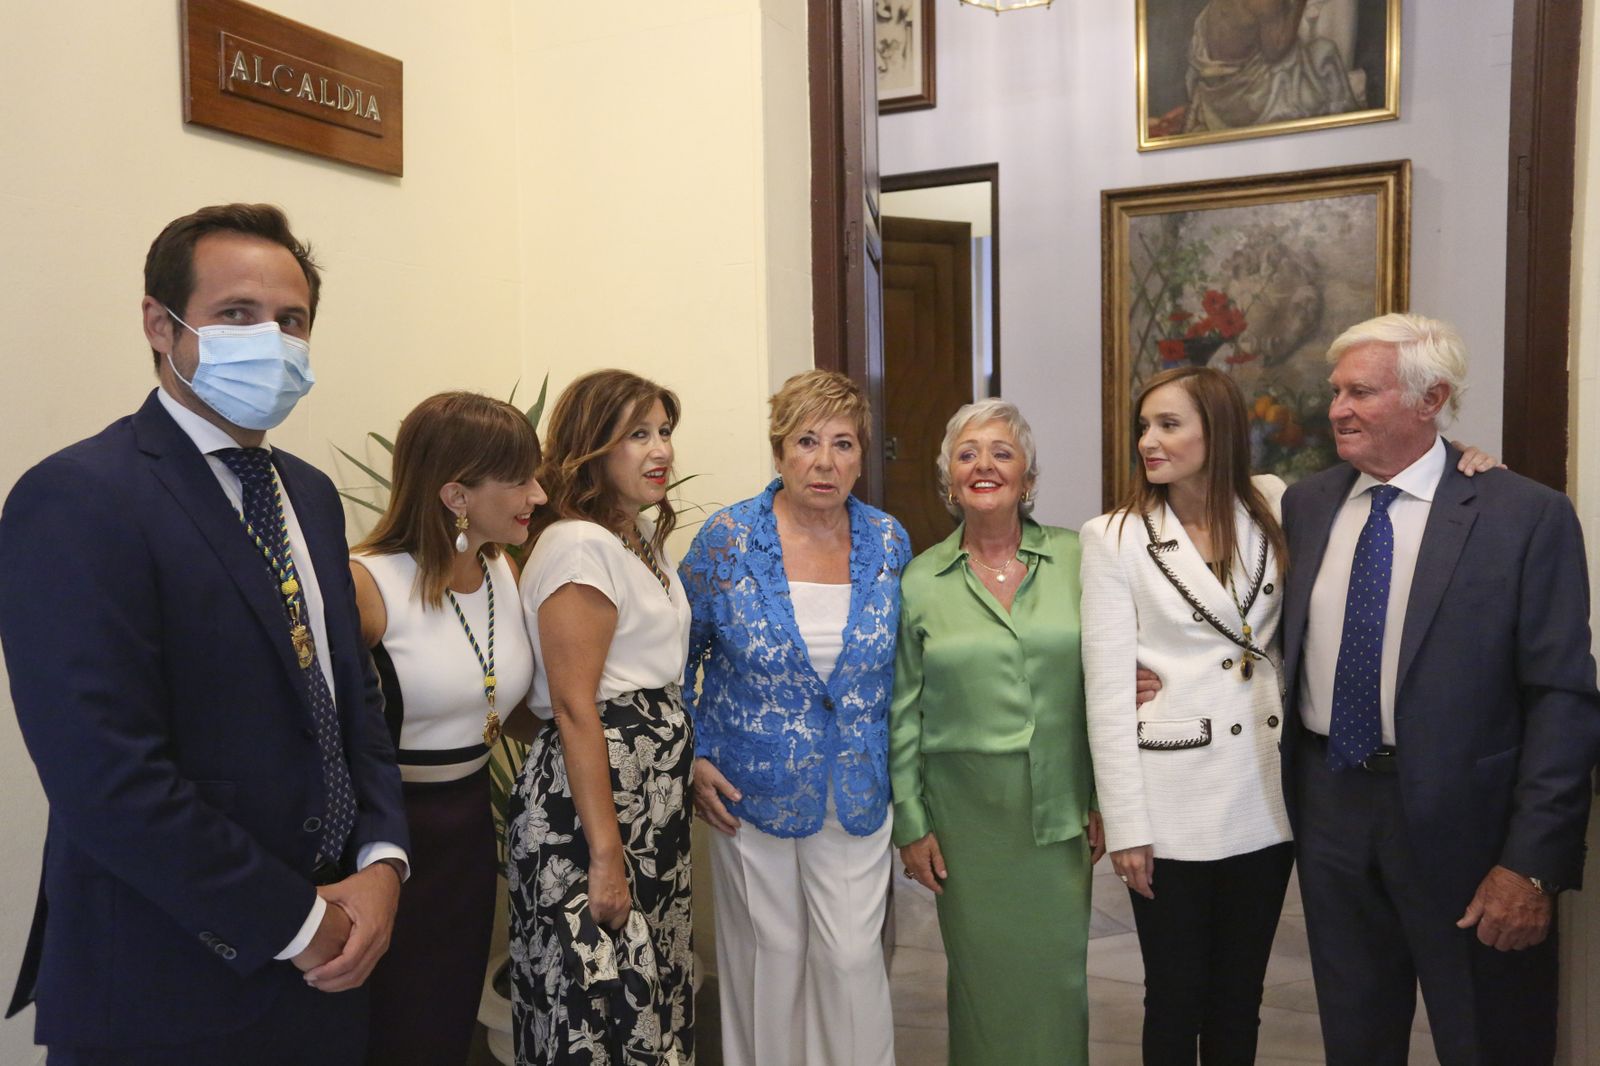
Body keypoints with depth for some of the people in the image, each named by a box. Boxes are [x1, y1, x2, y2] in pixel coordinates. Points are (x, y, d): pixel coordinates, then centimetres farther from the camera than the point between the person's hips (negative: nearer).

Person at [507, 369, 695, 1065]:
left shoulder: (643, 536, 11)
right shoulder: (580, 546, -17)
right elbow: (575, 710, -21)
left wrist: (691, 763, 15)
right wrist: (606, 856, -21)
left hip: (654, 793, 9)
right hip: (593, 793, -9)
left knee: (654, 989, 18)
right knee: (606, 1004, 3)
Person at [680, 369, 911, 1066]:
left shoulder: (888, 543, -1)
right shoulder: (727, 539, -10)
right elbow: (676, 656, 1)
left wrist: (898, 767, 10)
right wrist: (694, 759, -4)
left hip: (857, 793, 2)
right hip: (752, 793, -1)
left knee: (853, 957, 4)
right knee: (770, 957, 11)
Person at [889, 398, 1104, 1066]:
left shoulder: (1075, 559, -2)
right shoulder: (920, 580, -1)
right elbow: (902, 713, 2)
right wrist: (910, 824, 1)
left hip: (1062, 809, 1)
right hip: (965, 811, 0)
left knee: (1059, 972, 10)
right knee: (982, 974, 10)